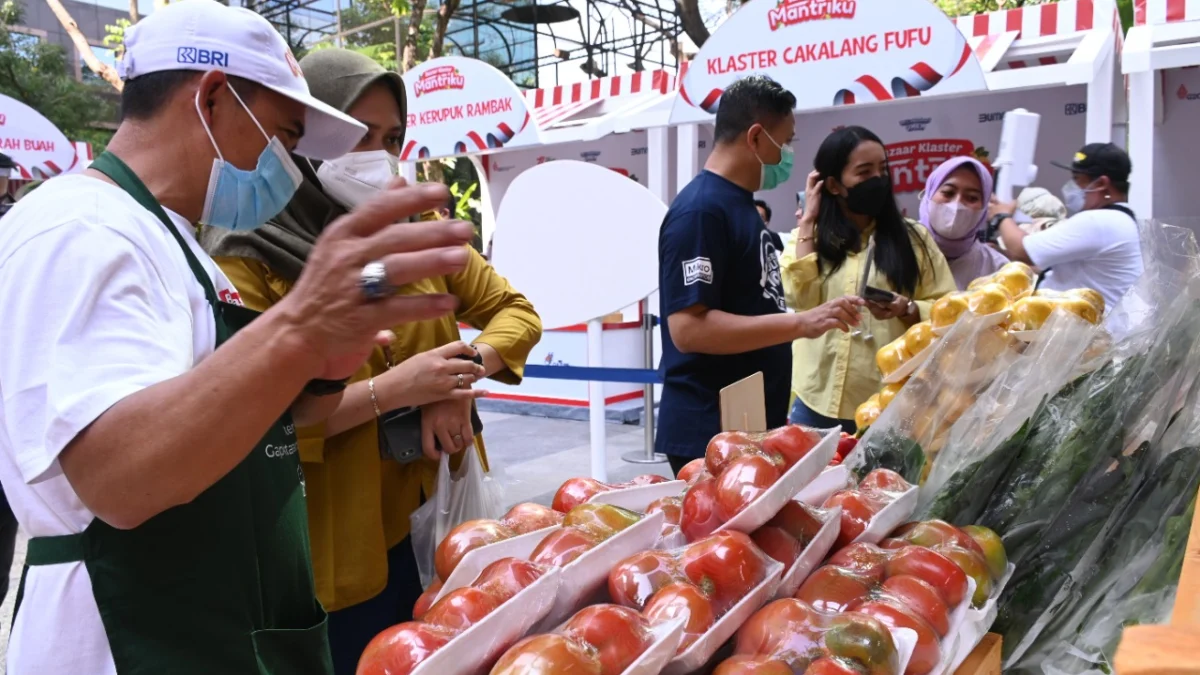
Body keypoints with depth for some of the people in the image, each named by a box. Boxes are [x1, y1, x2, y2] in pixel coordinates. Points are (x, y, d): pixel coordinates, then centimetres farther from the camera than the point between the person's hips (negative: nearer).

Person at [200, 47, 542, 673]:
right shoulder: (250, 257, -10)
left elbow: (515, 311, 7)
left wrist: (463, 372, -12)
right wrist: (388, 391, -23)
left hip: (439, 521, 5)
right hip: (336, 550, -4)